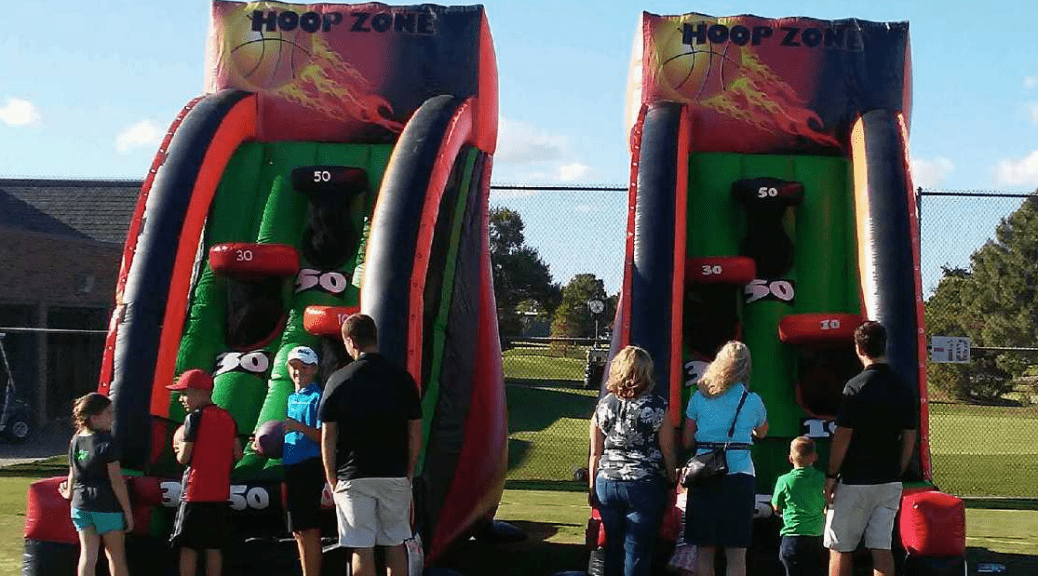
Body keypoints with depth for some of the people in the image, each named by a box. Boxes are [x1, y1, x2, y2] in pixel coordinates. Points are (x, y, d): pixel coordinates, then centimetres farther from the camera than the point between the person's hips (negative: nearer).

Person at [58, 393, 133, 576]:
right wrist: (128, 512, -9)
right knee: (116, 554, 8)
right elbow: (117, 481, -14)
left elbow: (73, 474, 14)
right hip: (107, 505, -5)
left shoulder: (75, 441, 4)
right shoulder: (107, 442, -14)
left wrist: (69, 494, 35)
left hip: (80, 505, 5)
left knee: (87, 554, 5)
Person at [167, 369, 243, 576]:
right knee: (214, 547, 8)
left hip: (195, 491, -6)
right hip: (220, 492, 6)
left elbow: (184, 457, -11)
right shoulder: (227, 417, 8)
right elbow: (237, 454, 8)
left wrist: (179, 449, 9)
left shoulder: (194, 418, -10)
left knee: (188, 546, -1)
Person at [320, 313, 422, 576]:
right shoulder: (402, 377, 1)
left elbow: (328, 437, -4)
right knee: (395, 545, 12)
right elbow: (415, 433, 3)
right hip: (395, 476, 2)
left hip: (353, 476, -2)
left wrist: (332, 479, 5)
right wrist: (409, 474, 11)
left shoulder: (338, 380, -4)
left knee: (362, 549, 1)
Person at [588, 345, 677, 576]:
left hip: (607, 485, 3)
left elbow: (595, 453, 6)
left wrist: (593, 487, 16)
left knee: (611, 551, 14)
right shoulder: (657, 407, -9)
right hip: (645, 486, -3)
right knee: (637, 553, 3)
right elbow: (668, 454, -5)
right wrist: (673, 482, 7)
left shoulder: (603, 406, 1)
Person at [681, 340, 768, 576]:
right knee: (736, 555, 1)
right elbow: (762, 432, 21)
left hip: (703, 477, 1)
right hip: (739, 476, -1)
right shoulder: (752, 401, 2)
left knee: (704, 551, 8)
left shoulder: (699, 397, 4)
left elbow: (687, 441, 8)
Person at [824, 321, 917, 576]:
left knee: (839, 548, 5)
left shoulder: (856, 386, -14)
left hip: (855, 481, -5)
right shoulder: (902, 389, 5)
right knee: (882, 547, 6)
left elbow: (842, 437, -13)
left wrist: (831, 476, -5)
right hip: (890, 482, 5)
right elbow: (909, 439, 9)